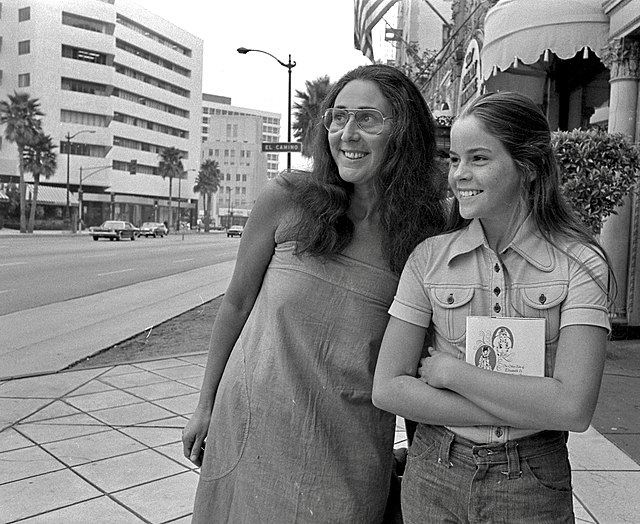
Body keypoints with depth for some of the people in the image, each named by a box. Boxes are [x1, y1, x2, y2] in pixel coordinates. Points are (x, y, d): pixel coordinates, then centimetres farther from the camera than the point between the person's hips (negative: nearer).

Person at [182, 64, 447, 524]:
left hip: (350, 451, 1)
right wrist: (206, 405, 6)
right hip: (256, 429, 0)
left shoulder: (427, 234, -6)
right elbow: (237, 302, 1)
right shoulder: (287, 199, -9)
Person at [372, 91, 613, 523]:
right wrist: (519, 411, -17)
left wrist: (451, 371, -17)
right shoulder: (430, 257, -6)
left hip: (534, 487, -1)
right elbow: (387, 389, -11)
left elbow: (574, 409, -19)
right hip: (434, 476, 2)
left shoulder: (580, 264, -11)